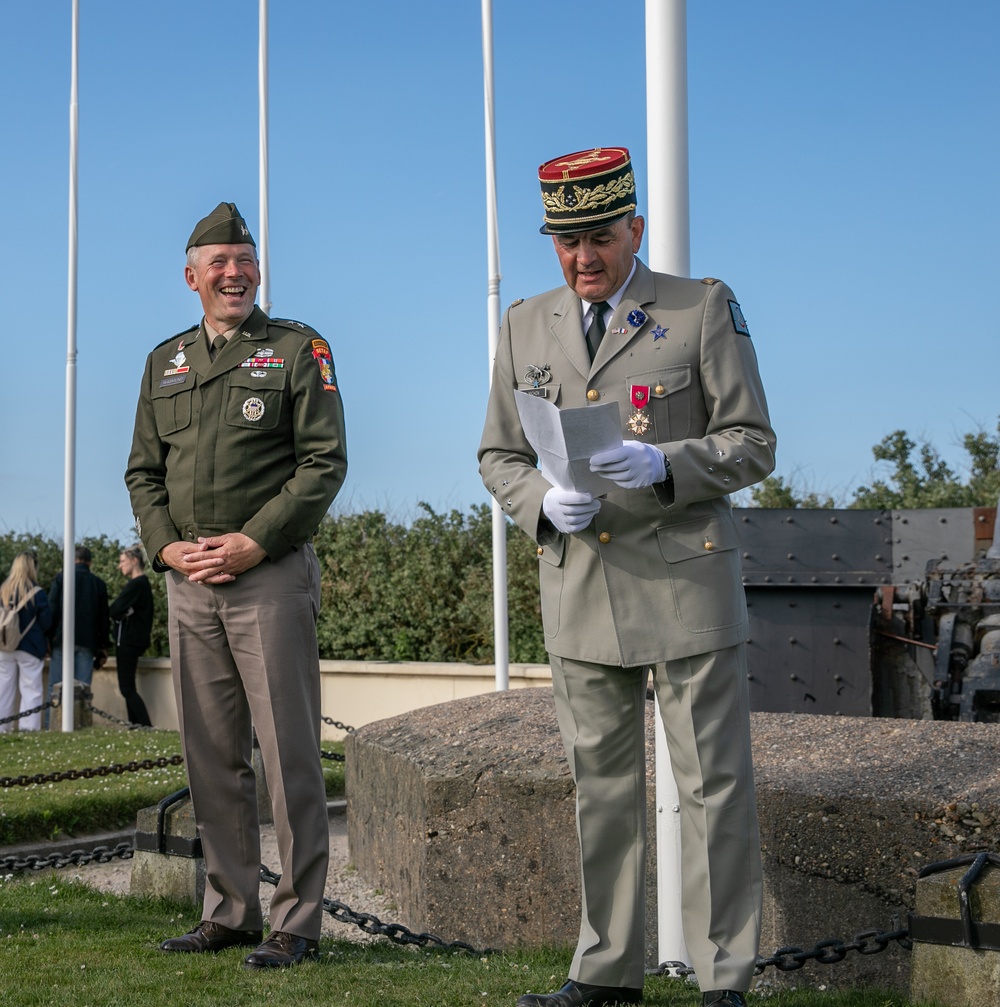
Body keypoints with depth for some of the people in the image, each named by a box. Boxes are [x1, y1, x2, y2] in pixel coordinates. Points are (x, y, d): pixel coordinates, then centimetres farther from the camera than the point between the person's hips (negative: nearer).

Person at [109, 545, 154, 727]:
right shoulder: (143, 583, 15)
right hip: (134, 641, 10)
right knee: (128, 687, 12)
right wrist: (120, 612, -2)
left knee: (127, 688, -9)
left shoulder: (136, 585, -16)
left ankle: (146, 726, -14)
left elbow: (115, 610, -17)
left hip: (128, 641, -10)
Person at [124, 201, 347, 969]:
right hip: (189, 583, 5)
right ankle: (230, 912, 18)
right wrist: (167, 546, -2)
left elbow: (325, 462, -7)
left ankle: (298, 922, 2)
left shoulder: (298, 349, 1)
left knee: (288, 751, -4)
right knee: (211, 755, 8)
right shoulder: (166, 361, 16)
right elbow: (143, 470, 15)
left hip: (271, 576, -5)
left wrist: (251, 543, -14)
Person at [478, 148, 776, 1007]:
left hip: (685, 586, -4)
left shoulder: (705, 309, -1)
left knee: (714, 785, 0)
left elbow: (752, 445, -3)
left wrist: (662, 468, -21)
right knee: (601, 788, 11)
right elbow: (499, 457, 14)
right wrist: (543, 503, -8)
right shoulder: (525, 328, 10)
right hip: (579, 591, 4)